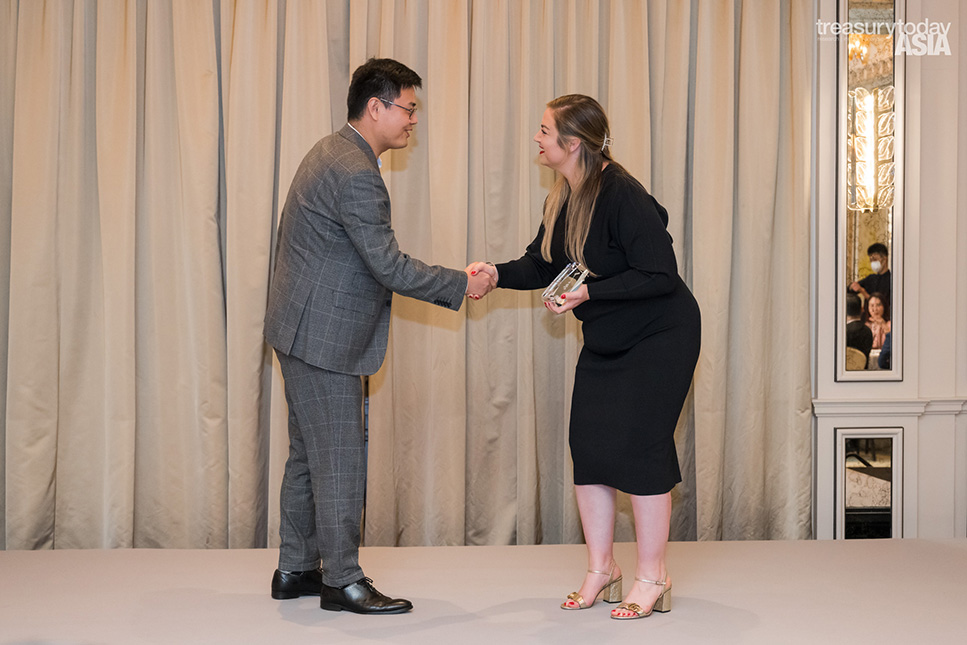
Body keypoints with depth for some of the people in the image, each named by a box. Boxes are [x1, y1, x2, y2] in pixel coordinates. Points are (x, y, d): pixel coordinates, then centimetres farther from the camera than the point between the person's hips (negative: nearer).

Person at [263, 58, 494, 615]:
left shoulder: (333, 152, 13)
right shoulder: (355, 174, -21)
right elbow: (389, 267, -22)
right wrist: (462, 285, -13)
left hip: (306, 330, 11)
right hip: (324, 337, -11)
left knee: (310, 455, 16)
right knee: (340, 460, -1)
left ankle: (296, 569, 25)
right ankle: (342, 580, 10)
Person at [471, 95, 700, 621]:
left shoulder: (622, 195, -24)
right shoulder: (563, 198, 3)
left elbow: (660, 275, -25)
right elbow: (541, 265, 11)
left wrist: (589, 292, -28)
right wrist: (498, 273, -7)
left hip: (658, 338, -8)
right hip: (606, 340, 8)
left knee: (637, 446, -7)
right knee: (587, 442, 5)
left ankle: (652, 576, 9)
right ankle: (601, 568, 19)